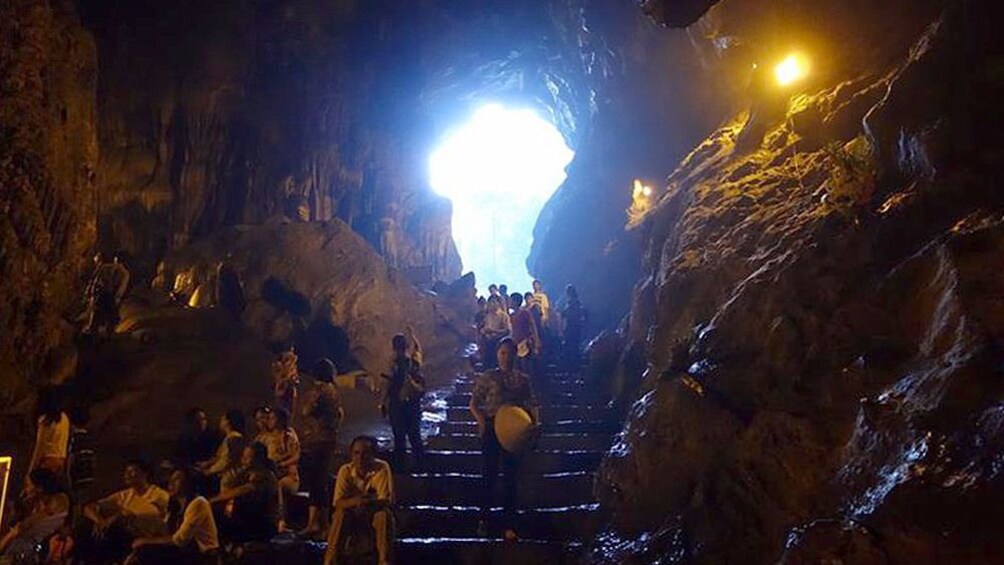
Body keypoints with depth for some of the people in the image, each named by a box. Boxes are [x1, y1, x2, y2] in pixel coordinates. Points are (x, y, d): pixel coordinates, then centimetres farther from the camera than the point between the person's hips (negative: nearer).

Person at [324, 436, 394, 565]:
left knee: (384, 514, -33)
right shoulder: (345, 470, -14)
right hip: (353, 514, 1)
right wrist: (356, 500, -43)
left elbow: (386, 502, -24)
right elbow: (338, 503, -21)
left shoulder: (382, 468, -19)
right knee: (340, 514, -29)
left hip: (375, 514, -1)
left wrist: (371, 501, -47)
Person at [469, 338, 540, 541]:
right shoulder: (487, 377, 3)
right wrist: (481, 420, -15)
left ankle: (508, 526, 9)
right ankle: (484, 519, 18)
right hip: (492, 429, -2)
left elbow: (533, 405, 7)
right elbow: (473, 404, 2)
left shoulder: (523, 379, 9)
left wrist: (536, 424, -11)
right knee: (490, 475, 2)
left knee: (511, 477, 4)